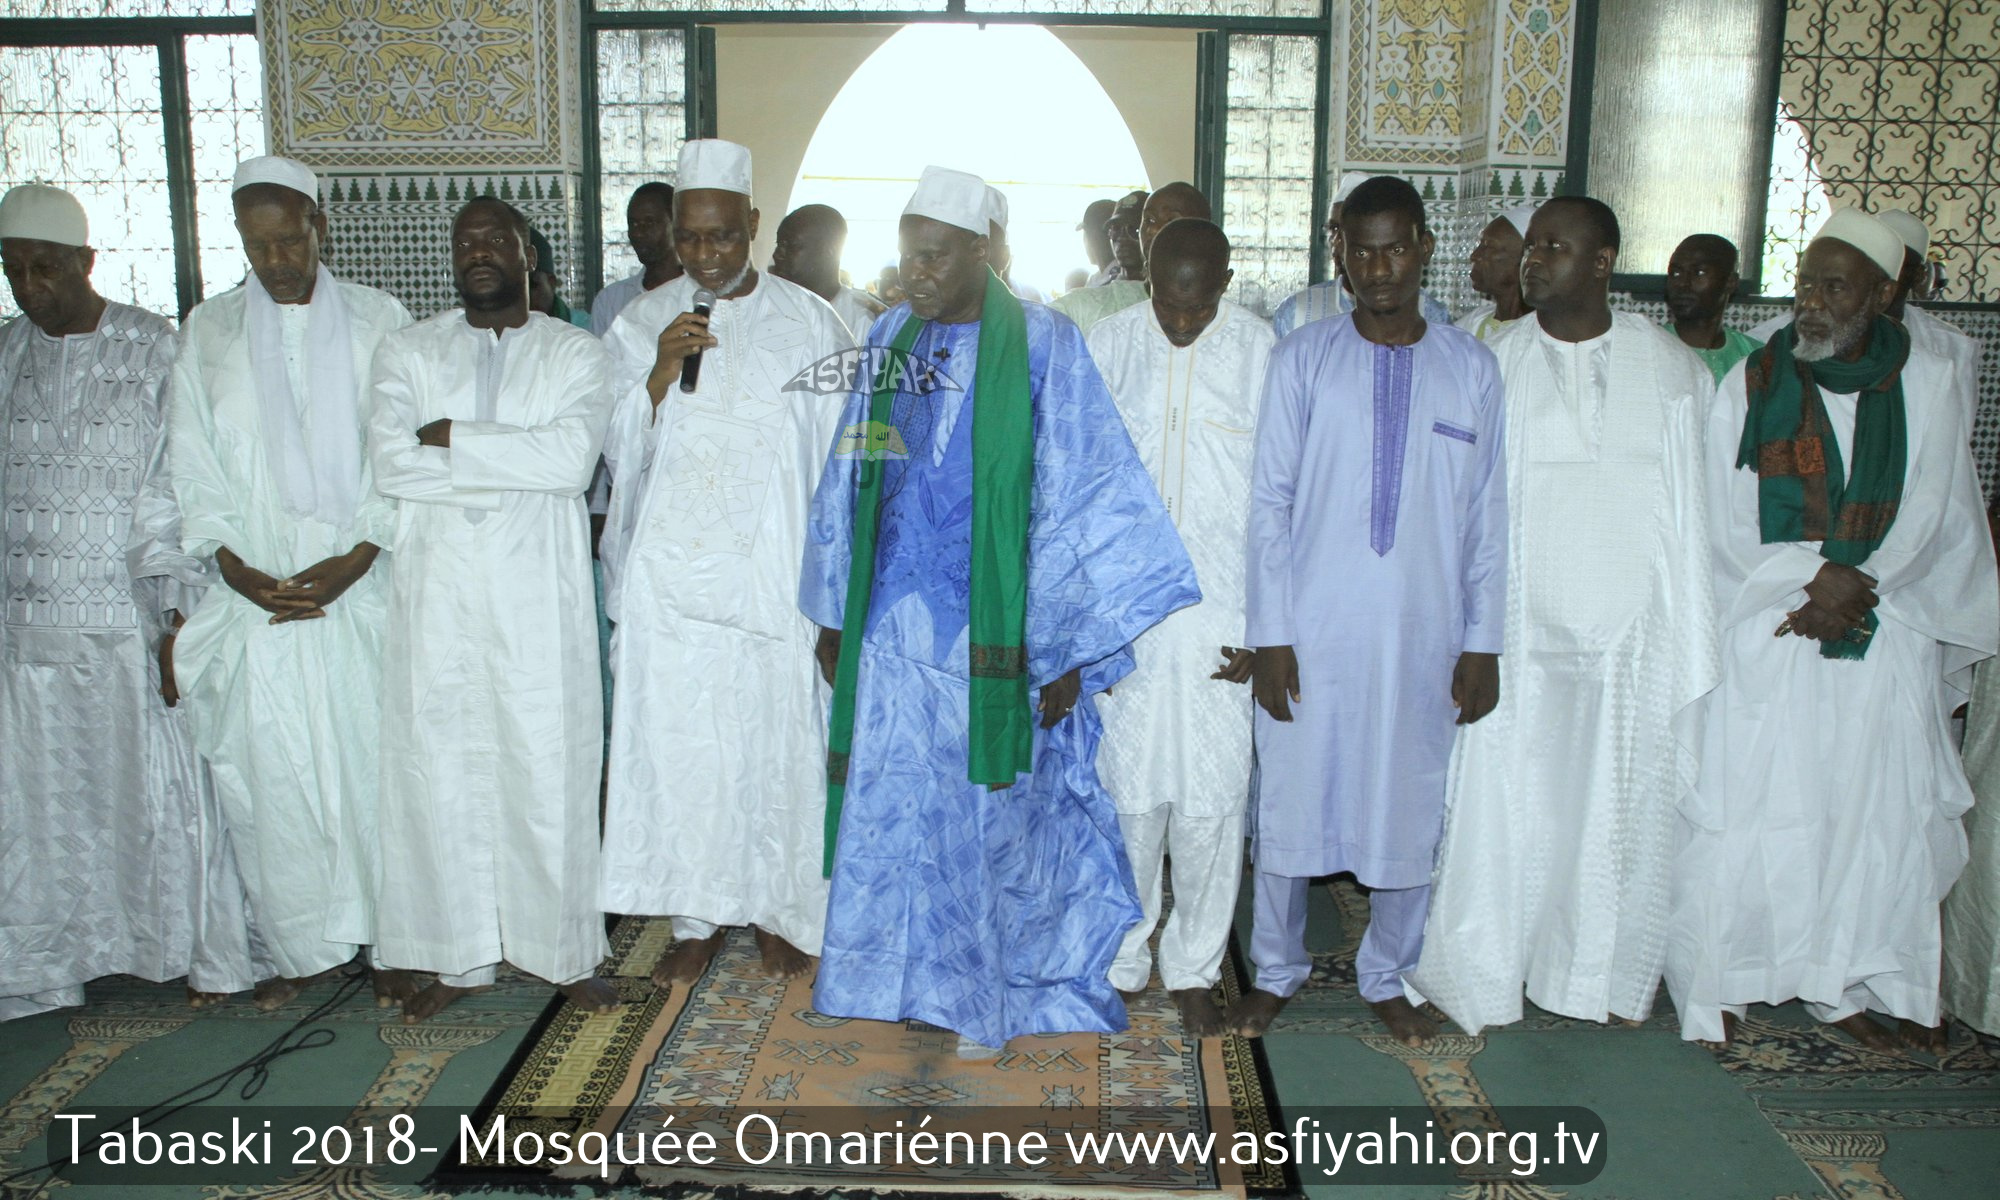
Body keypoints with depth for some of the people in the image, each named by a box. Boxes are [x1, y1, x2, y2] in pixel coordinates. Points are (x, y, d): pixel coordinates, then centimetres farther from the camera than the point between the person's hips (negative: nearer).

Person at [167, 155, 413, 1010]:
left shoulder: (379, 322, 3)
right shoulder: (208, 332, 9)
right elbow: (191, 463, 6)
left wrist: (356, 558, -12)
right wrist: (234, 567, -7)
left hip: (361, 585, -2)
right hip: (255, 592, 2)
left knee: (374, 761, 1)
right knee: (269, 770, 3)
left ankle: (390, 937, 14)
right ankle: (301, 946, 17)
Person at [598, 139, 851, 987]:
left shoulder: (808, 323, 2)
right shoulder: (642, 323, 7)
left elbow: (841, 454, 3)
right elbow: (619, 450, 3)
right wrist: (660, 371, -13)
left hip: (775, 573, -1)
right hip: (670, 574, 2)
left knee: (778, 738, 4)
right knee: (675, 741, 3)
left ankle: (782, 910, 21)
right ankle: (695, 918, 18)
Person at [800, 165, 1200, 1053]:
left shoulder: (1042, 346, -9)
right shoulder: (890, 338, 6)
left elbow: (1081, 496, -9)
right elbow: (851, 479, 13)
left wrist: (1065, 648, -11)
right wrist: (833, 616, 13)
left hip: (991, 633, -4)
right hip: (894, 625, 5)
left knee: (993, 812, 9)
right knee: (892, 804, 11)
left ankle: (989, 992, 28)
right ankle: (909, 975, 30)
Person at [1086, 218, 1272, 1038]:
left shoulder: (1264, 353, -3)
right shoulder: (1106, 346, 2)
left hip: (1222, 620, -1)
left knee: (1211, 801, 4)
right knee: (1126, 793, 8)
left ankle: (1193, 968, 23)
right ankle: (1121, 956, 26)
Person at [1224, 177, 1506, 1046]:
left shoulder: (1470, 368, 4)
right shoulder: (1303, 358, 0)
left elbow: (1487, 514, 5)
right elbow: (1270, 500, -2)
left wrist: (1482, 642, 1)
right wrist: (1270, 634, -7)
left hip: (1424, 633, 1)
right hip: (1311, 631, -1)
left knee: (1410, 809, 10)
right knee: (1290, 802, 7)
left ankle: (1388, 978, 30)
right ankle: (1276, 970, 27)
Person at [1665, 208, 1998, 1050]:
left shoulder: (1928, 385, 3)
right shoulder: (1750, 385, 0)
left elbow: (1929, 519, -1)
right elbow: (1727, 530, -2)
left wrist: (1849, 586, -14)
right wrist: (1818, 582, -14)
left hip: (1886, 643, 2)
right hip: (1767, 642, -1)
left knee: (1880, 814, 4)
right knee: (1743, 814, -1)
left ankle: (1847, 988, 19)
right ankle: (1717, 984, 13)